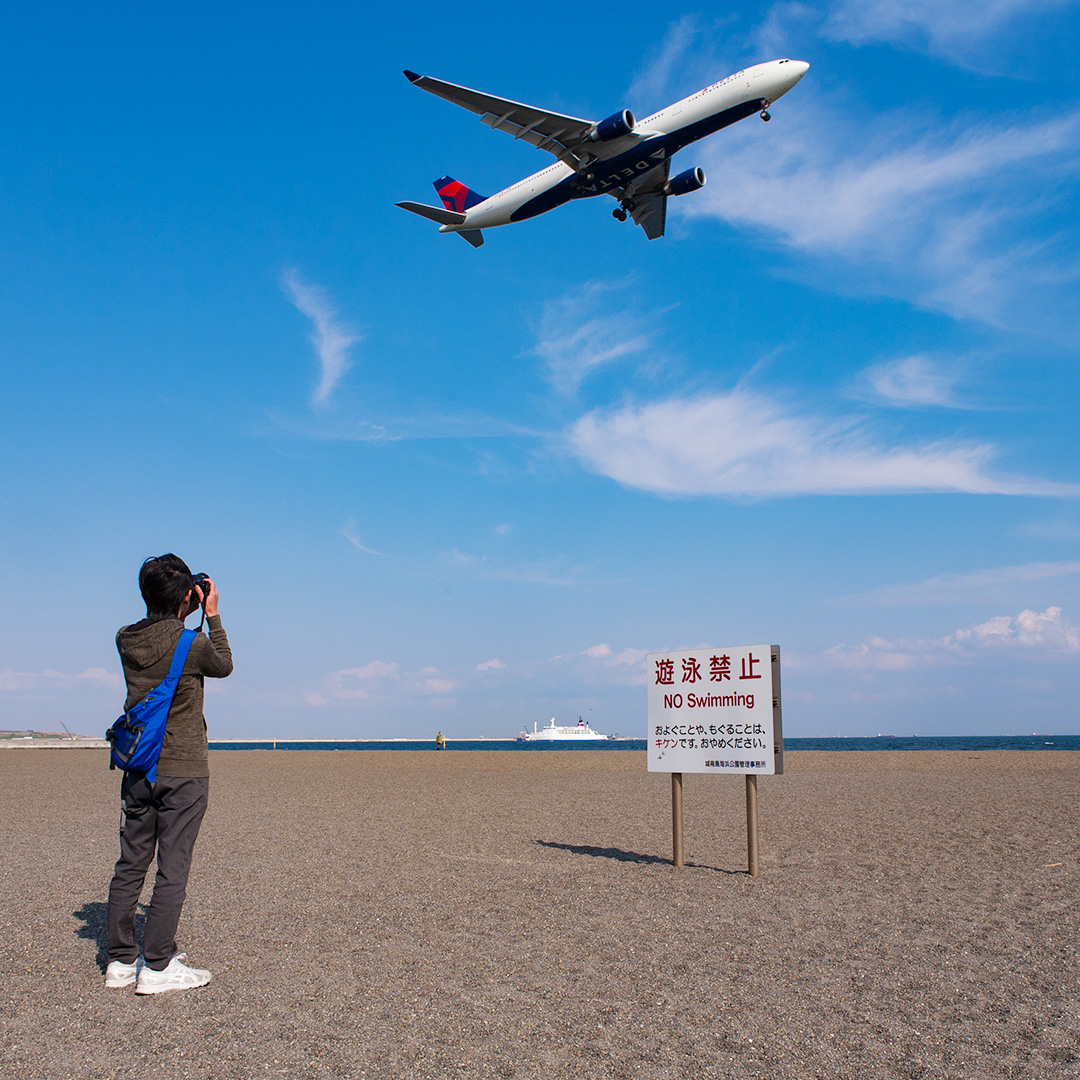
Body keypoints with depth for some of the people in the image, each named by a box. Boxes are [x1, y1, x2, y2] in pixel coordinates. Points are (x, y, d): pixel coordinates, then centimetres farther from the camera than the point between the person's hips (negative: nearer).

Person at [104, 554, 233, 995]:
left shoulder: (125, 640, 1)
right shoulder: (191, 643, -16)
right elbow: (224, 665, 5)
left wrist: (180, 618, 17)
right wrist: (212, 615, 8)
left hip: (137, 770, 6)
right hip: (183, 771, -6)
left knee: (130, 865, 12)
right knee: (172, 869, 0)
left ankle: (120, 960, 20)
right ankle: (157, 967, 4)